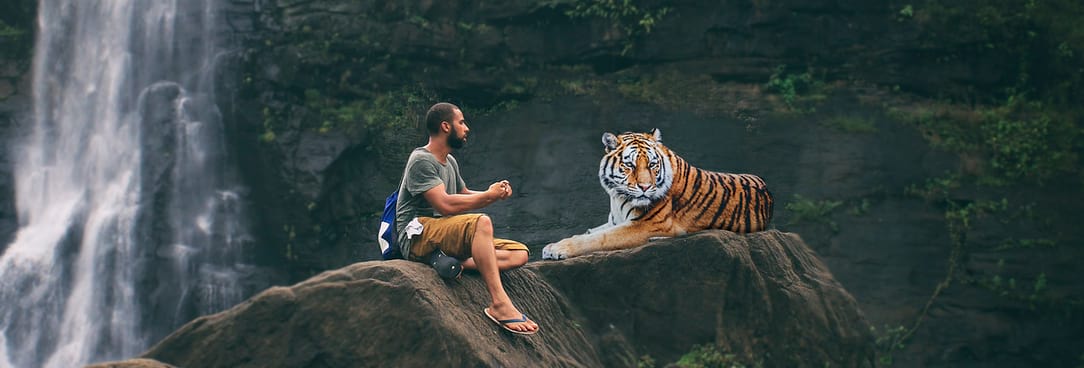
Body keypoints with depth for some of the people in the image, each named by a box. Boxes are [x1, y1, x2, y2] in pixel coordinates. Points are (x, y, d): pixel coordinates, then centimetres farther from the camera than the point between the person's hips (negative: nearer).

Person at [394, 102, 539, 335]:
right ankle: (499, 303, -42)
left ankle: (456, 263, -28)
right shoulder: (421, 161, -9)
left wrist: (496, 193, 9)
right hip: (418, 239, -9)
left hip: (445, 237, 9)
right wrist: (489, 195, -10)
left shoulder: (450, 162, 21)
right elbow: (446, 204, -21)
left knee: (519, 254, -6)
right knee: (481, 222, -36)